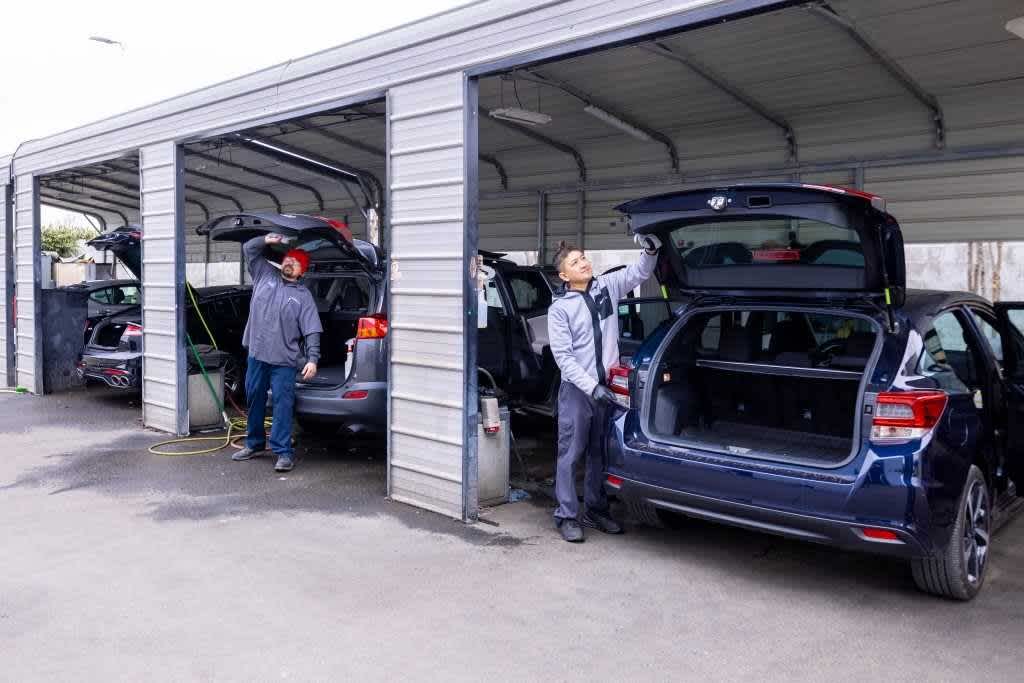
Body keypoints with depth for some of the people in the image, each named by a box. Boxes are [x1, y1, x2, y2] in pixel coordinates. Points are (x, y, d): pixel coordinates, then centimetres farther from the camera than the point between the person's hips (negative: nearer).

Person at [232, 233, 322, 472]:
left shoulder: (303, 296, 2)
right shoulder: (265, 275, 10)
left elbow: (312, 331, -4)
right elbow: (249, 249, 13)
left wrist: (313, 359, -14)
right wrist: (267, 240, -6)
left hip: (284, 360, -4)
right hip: (257, 354, 4)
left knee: (282, 404, -6)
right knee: (254, 399, 15)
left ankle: (283, 452, -2)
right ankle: (254, 444, 31)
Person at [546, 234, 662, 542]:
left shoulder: (607, 286, 4)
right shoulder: (560, 308, -7)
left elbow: (640, 272, 10)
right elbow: (563, 356, -11)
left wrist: (651, 250, -12)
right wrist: (592, 387, -17)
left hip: (606, 387, 4)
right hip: (576, 390, -4)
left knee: (600, 453, 14)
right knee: (570, 454, 1)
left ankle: (595, 510, 27)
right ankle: (567, 516, 11)